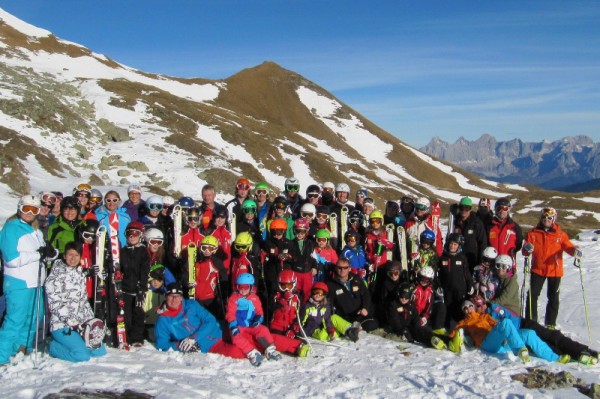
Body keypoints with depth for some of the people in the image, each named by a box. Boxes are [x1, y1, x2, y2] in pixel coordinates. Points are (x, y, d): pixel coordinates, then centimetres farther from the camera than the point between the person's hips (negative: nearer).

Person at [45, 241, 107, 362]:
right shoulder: (55, 276, -9)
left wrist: (91, 320, 7)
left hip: (80, 324, 7)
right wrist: (73, 323, -19)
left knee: (100, 351, 3)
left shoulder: (81, 274, 13)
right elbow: (55, 305, -14)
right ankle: (54, 347, 4)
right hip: (62, 326, -7)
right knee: (83, 355, -20)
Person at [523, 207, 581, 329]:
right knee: (532, 295, 1)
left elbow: (568, 246, -5)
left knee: (553, 298, 9)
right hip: (537, 269, 0)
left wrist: (575, 251, -28)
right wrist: (527, 249, -26)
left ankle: (550, 324, 22)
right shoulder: (533, 233, -1)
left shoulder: (560, 234, -1)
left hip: (555, 270, 0)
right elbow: (525, 251, -3)